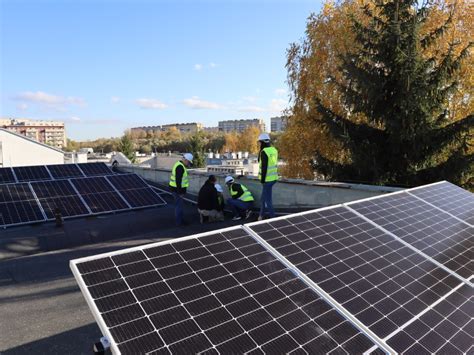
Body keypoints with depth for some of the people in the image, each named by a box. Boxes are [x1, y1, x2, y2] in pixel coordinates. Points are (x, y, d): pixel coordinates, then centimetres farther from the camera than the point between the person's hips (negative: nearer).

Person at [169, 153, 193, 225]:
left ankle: (179, 220, 30)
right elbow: (178, 180, -25)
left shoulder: (179, 164, 13)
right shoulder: (180, 167, -21)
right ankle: (179, 222, 6)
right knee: (179, 205, -2)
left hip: (176, 188, 11)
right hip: (177, 189, -11)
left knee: (178, 205, 19)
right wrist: (180, 192, -22)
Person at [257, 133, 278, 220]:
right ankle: (261, 215, 34)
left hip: (267, 179, -9)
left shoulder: (264, 152, -19)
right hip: (273, 177, 9)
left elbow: (264, 167, -20)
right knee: (264, 197, 21)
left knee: (268, 199, 1)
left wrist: (262, 180, -15)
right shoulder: (274, 150, 7)